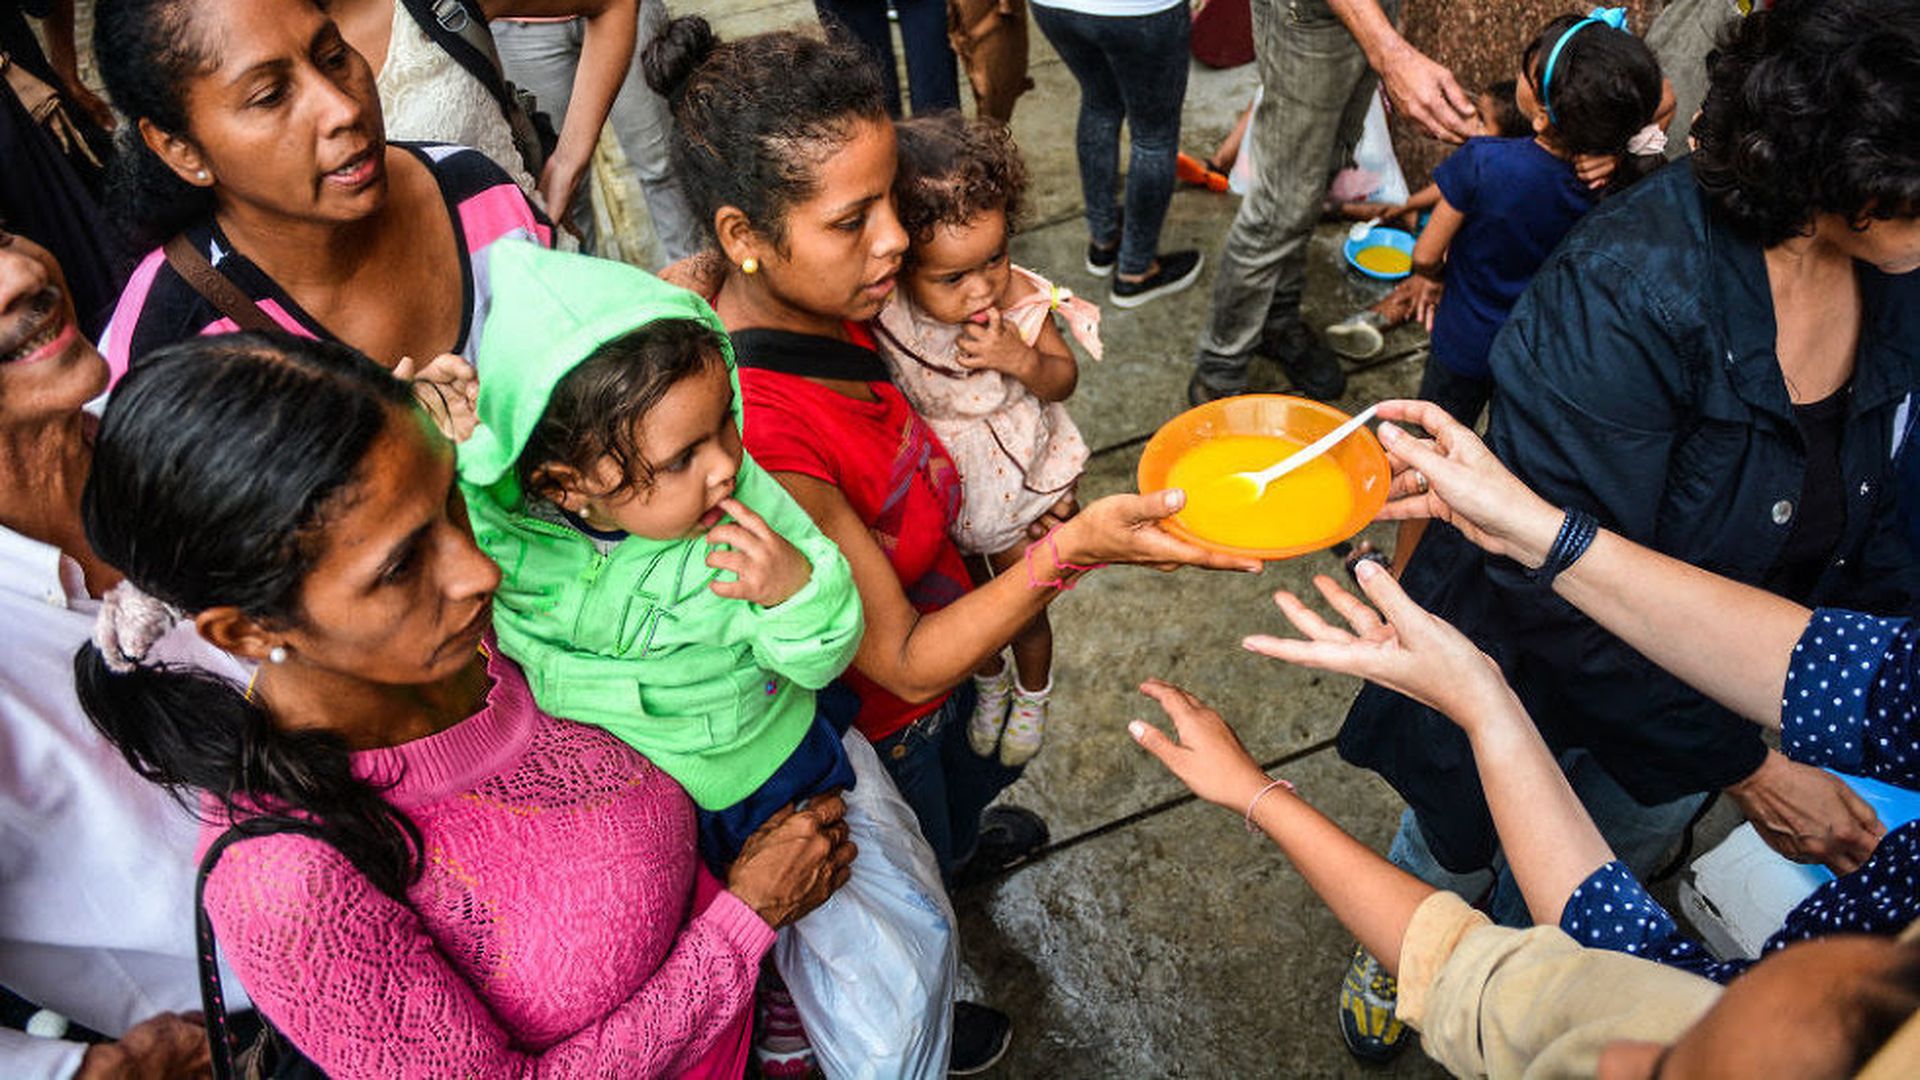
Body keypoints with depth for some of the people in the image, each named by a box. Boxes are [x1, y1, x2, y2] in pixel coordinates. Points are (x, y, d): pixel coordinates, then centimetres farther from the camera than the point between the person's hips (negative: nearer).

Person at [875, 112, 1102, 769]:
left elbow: (1064, 379, -14)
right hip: (934, 489, 1)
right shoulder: (879, 310, -29)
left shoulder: (1021, 299, -28)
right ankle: (989, 682, 60)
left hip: (1017, 483, -1)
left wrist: (1022, 359, -35)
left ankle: (1033, 694, 55)